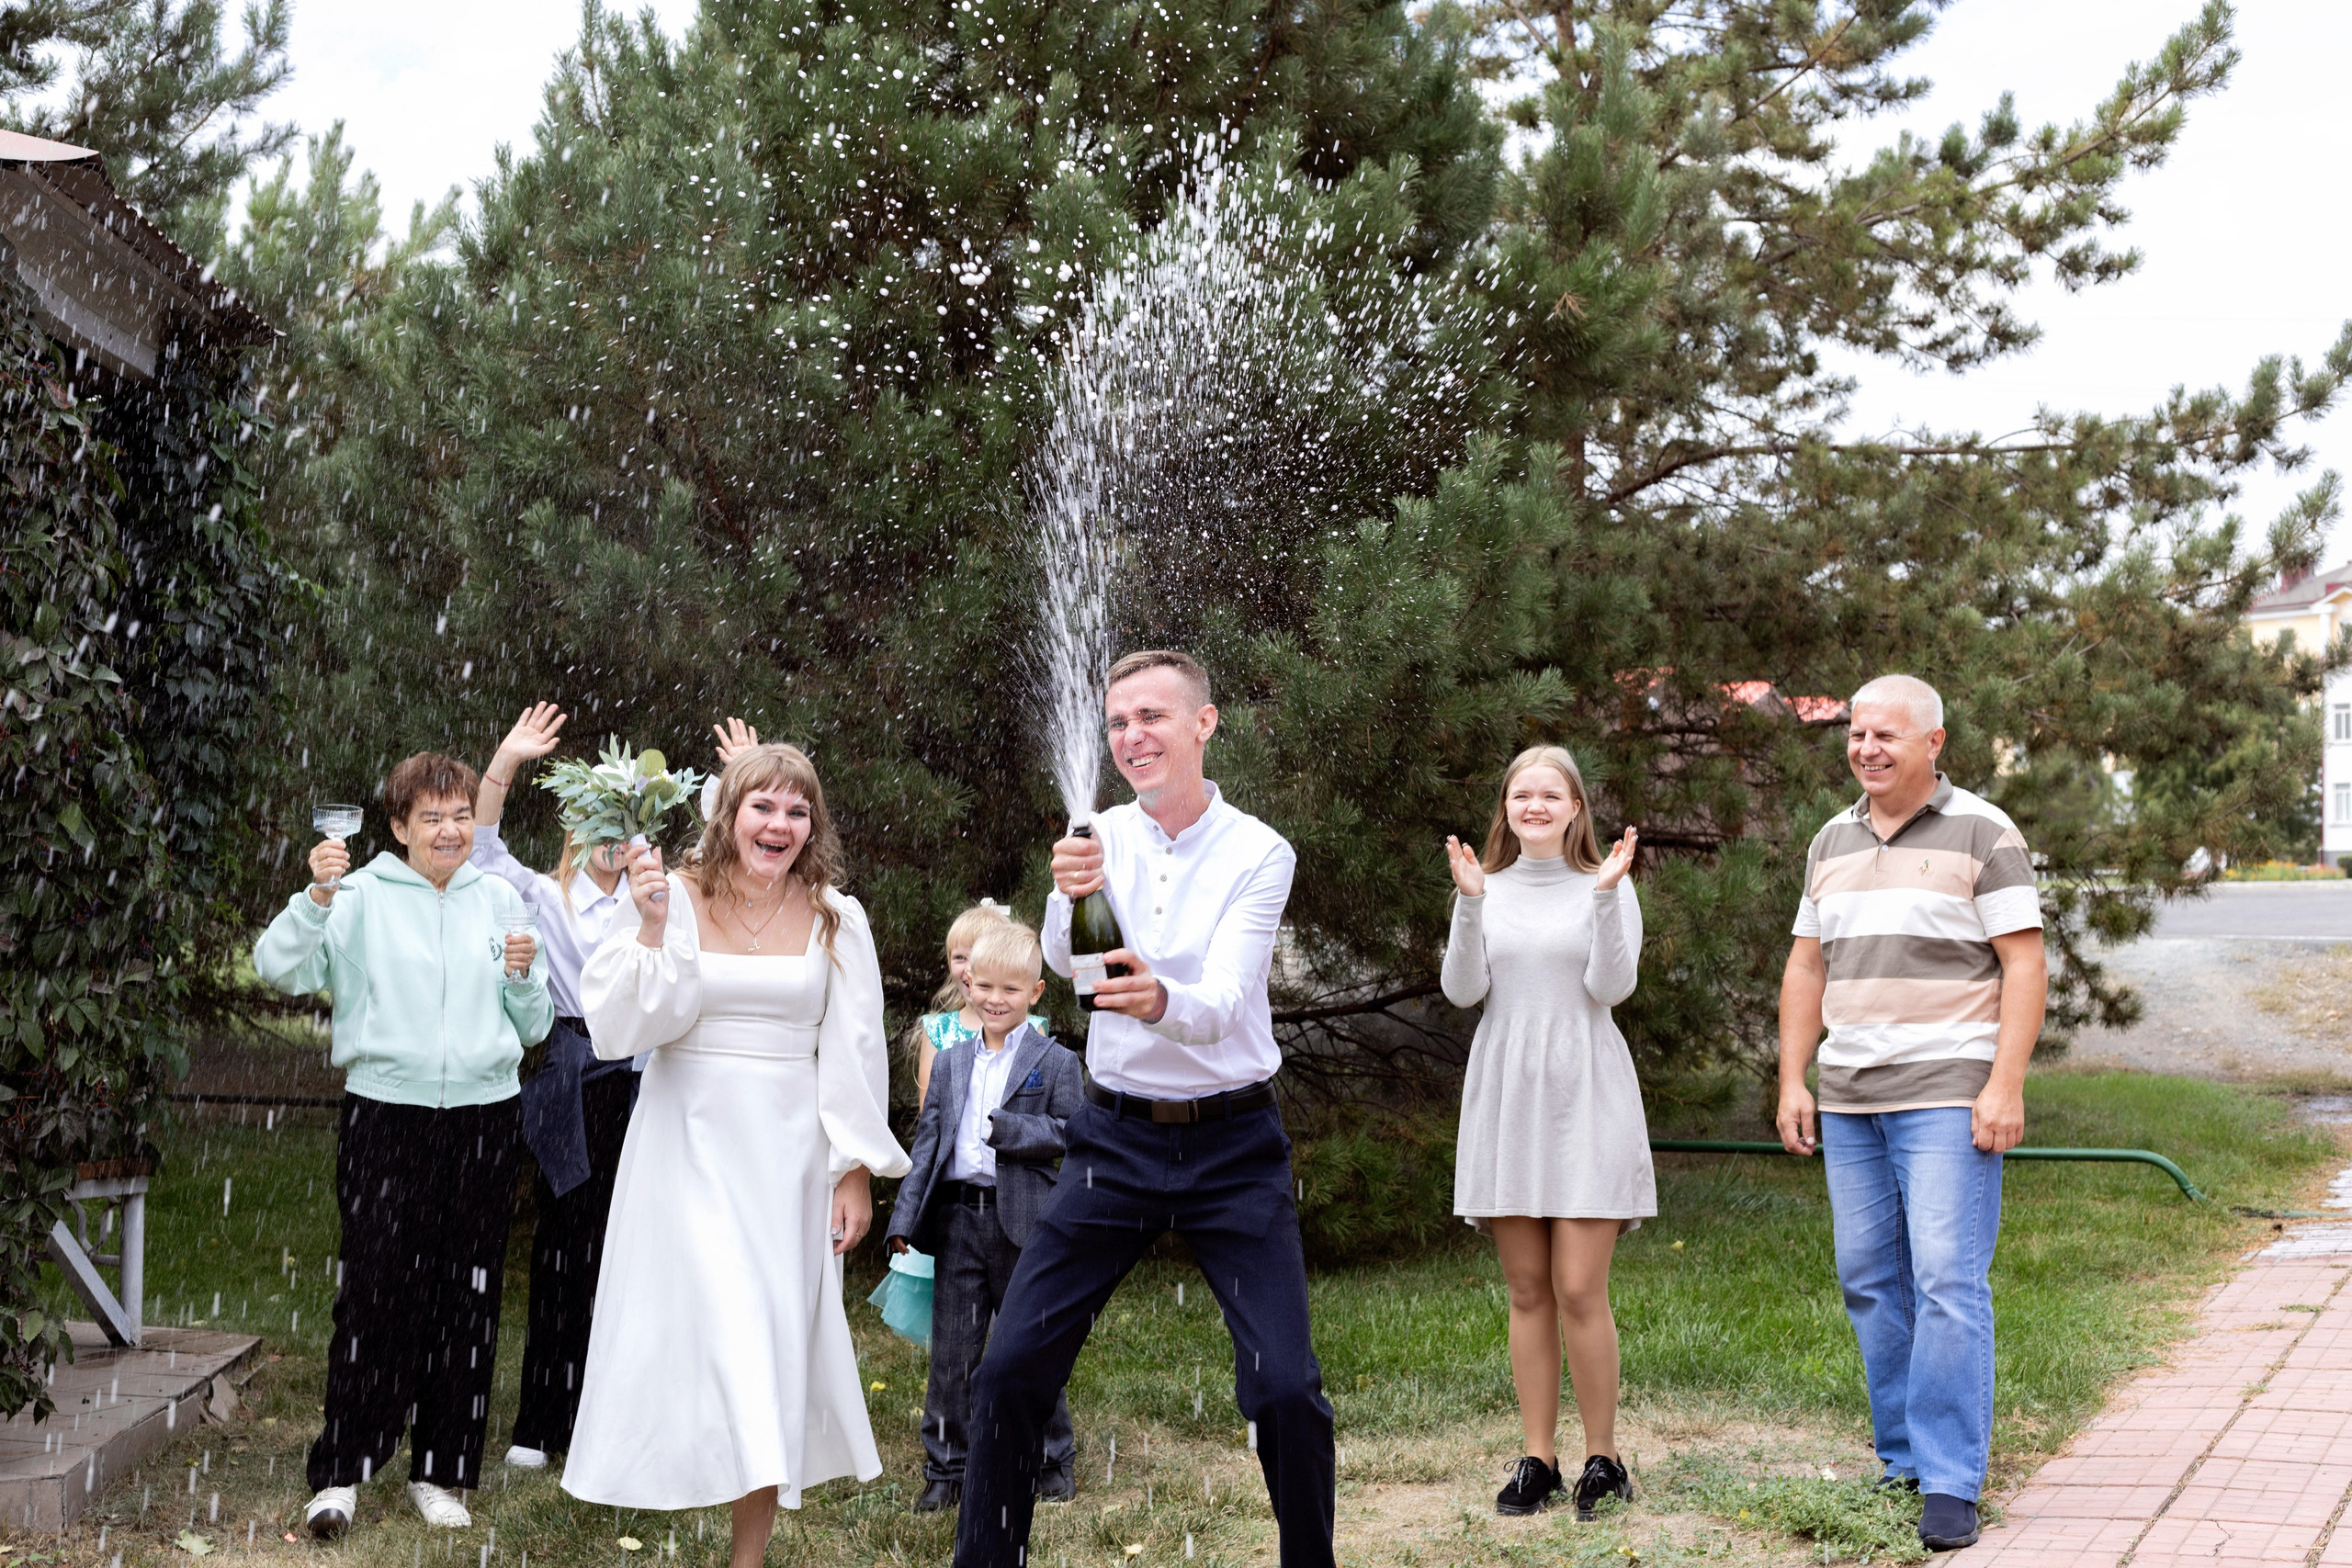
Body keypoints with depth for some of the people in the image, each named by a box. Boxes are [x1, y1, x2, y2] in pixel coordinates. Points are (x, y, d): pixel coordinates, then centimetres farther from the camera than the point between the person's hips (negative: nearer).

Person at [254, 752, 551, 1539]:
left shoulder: (500, 900, 9)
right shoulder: (365, 897, -1)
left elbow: (534, 1029, 16)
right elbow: (279, 967, -13)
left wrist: (524, 977, -4)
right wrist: (317, 899, -26)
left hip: (484, 1114, 3)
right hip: (386, 1113, -3)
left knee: (467, 1296, 7)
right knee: (375, 1291, -5)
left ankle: (438, 1472, 18)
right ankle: (342, 1472, 5)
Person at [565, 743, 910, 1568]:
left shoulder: (834, 918, 2)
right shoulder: (678, 897, -3)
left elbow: (851, 1052, 3)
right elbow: (623, 1026, -8)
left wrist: (857, 1170, 1)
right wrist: (650, 928, -20)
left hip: (787, 1152, 1)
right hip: (688, 1139, -1)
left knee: (774, 1336, 3)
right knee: (699, 1321, -9)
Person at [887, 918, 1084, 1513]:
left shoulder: (1056, 1063, 0)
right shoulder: (951, 1063, 13)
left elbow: (1069, 1132, -8)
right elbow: (928, 1141, 11)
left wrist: (1008, 1129, -20)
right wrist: (906, 1216, 5)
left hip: (1021, 1222, -3)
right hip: (957, 1217, 4)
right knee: (951, 1353, 5)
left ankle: (1054, 1459, 22)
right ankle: (946, 1470, 14)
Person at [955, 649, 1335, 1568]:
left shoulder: (1259, 853, -9)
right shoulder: (1103, 838, 0)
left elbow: (1223, 1001, -20)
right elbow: (1061, 960, -15)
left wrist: (1161, 1000, -43)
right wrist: (1070, 897, -38)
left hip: (1233, 1145, -2)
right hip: (1117, 1137, 2)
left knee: (1286, 1387, -11)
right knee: (1011, 1367, -3)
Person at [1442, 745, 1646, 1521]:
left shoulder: (1606, 887, 4)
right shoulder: (1489, 891, 11)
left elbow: (1611, 987, -9)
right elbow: (1462, 990, -2)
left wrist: (1606, 895, -18)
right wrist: (1469, 903, -13)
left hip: (1583, 1098, -3)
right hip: (1506, 1098, 3)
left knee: (1579, 1289, -8)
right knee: (1527, 1290, 5)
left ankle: (1602, 1458, 4)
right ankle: (1538, 1459, 12)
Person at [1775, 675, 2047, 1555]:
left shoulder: (1982, 834, -3)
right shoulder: (1832, 842, 15)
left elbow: (2024, 964, -7)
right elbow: (1807, 967, 18)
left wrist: (2006, 1086, -15)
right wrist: (1791, 1081, 10)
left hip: (1947, 1094, -6)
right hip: (1849, 1098, 6)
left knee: (1948, 1281, -11)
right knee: (1869, 1281, 8)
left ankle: (1951, 1485, -8)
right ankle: (1901, 1462, 19)